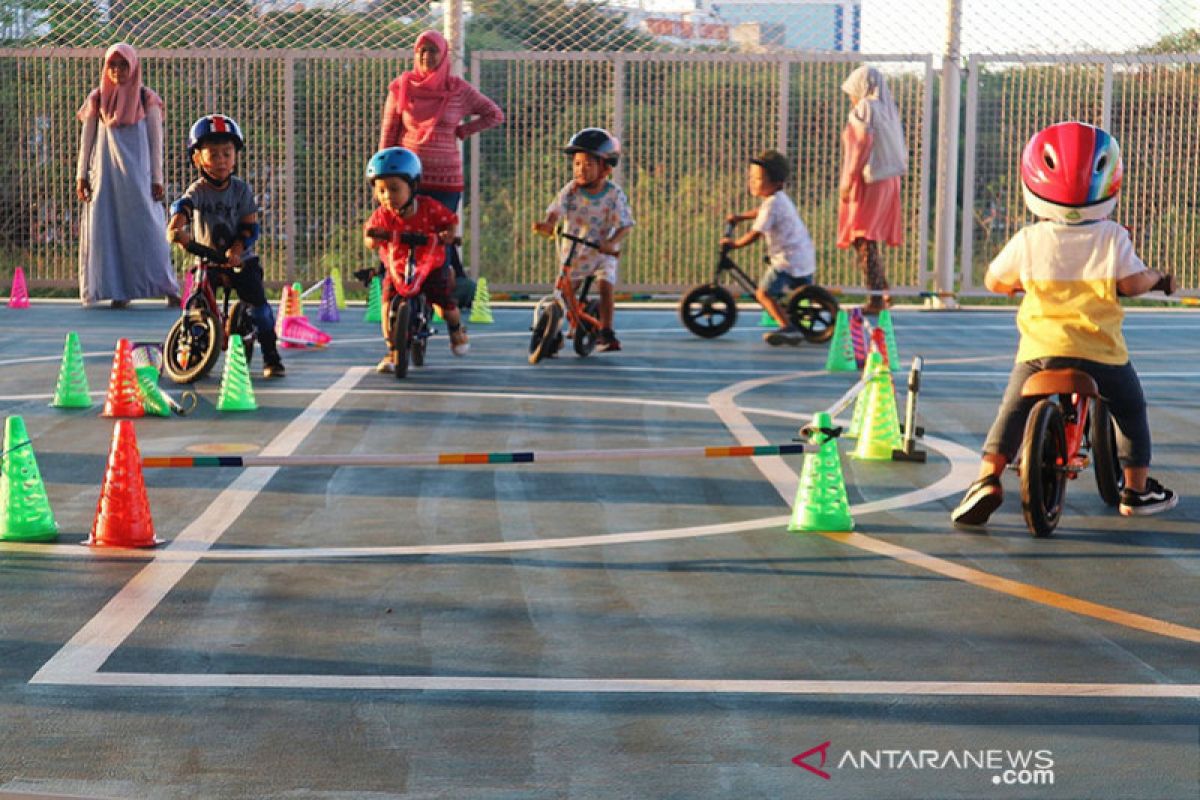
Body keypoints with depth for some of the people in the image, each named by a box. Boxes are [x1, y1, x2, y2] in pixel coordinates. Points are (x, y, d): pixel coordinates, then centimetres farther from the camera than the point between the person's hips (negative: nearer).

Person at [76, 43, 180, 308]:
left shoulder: (146, 99, 2)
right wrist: (82, 175, 4)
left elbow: (156, 140, 2)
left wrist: (157, 179, -2)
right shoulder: (97, 99, 7)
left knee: (146, 229, -5)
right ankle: (119, 290, 3)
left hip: (137, 174, -2)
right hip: (105, 174, 2)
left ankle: (169, 289, -3)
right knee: (109, 232, -1)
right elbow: (86, 139, 10)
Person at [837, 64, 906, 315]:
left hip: (868, 181, -8)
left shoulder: (864, 109, -7)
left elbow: (862, 144, -18)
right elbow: (902, 151, 15)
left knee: (864, 242, -8)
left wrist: (848, 180, -18)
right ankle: (883, 294, 21)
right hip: (890, 180, 8)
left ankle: (876, 299, -15)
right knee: (871, 242, 18)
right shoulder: (889, 110, 16)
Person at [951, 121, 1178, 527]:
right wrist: (1157, 278, 12)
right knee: (1131, 410, 22)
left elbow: (994, 281, 10)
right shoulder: (1112, 238, -4)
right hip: (1099, 350, 0)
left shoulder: (1028, 240, -1)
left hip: (1040, 349, 0)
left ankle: (988, 478, -2)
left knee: (1012, 410, 16)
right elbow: (1131, 282, -9)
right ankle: (1136, 489, 26)